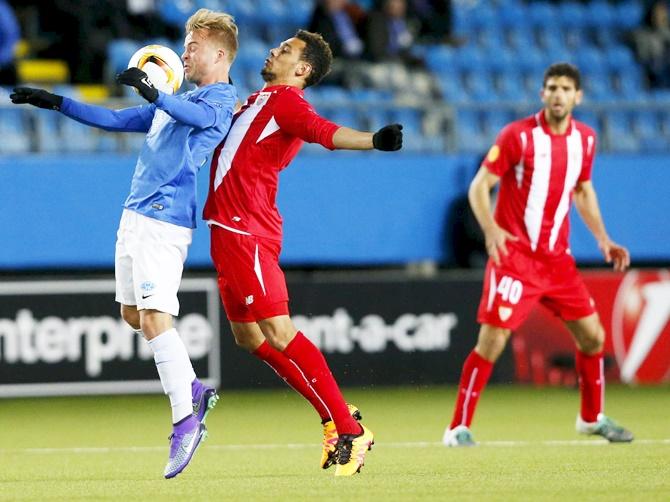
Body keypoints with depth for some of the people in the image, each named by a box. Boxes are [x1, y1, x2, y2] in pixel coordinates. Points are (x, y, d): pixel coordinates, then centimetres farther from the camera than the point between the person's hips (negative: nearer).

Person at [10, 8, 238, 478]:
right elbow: (115, 119, 31)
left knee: (155, 318, -16)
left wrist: (153, 93, -46)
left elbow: (201, 116, -30)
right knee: (134, 314, 12)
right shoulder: (175, 102, 24)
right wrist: (55, 102, 26)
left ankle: (185, 421, -14)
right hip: (136, 216, 10)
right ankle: (193, 389, 20)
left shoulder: (221, 97, -5)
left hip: (163, 221, -10)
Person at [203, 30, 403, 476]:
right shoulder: (259, 100, 19)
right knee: (249, 336, 12)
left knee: (278, 333, -15)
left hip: (246, 233, -10)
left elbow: (322, 130, -30)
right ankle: (337, 420, 15)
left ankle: (349, 431, -14)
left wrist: (372, 140, -48)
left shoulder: (285, 100, -10)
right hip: (230, 229, 10)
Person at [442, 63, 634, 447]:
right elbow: (480, 186, -9)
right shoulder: (518, 135, -11)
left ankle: (593, 417, 29)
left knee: (593, 336, 7)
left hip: (558, 257, 5)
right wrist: (491, 229, -25)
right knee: (493, 340, -12)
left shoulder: (585, 139, 6)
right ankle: (459, 428, -3)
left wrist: (602, 238, 12)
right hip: (514, 254, -5)